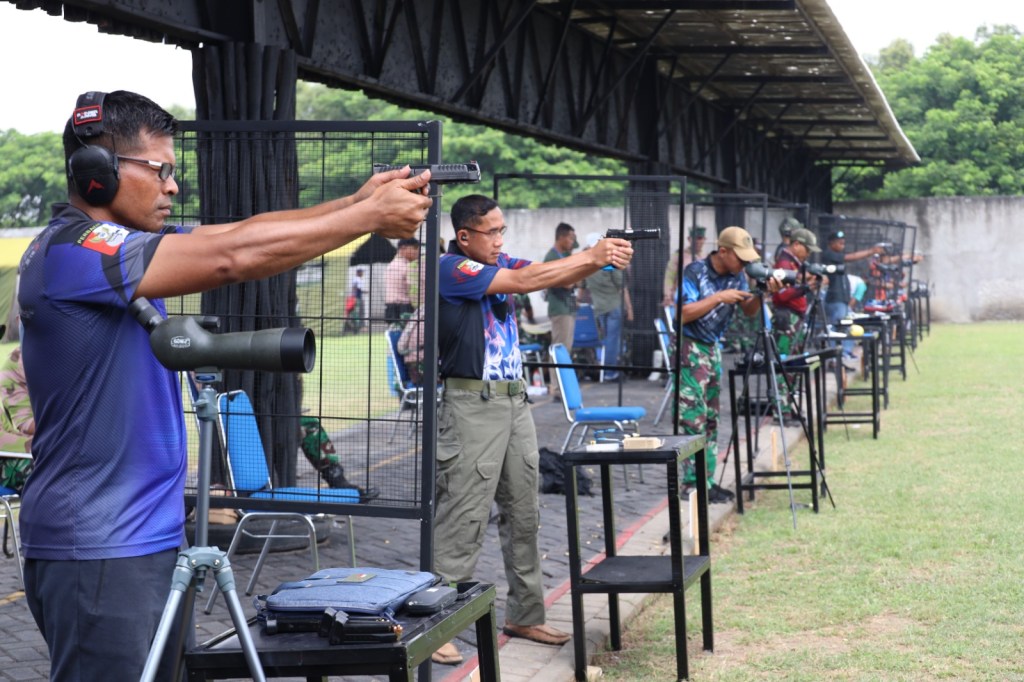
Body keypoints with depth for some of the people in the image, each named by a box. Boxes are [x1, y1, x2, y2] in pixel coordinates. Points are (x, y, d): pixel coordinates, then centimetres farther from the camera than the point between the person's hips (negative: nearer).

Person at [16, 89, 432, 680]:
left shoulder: (118, 243, 12)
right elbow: (232, 257, -23)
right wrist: (369, 217, -17)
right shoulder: (68, 251, -17)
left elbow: (241, 230, 6)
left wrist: (357, 201, -8)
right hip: (96, 549, -9)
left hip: (151, 535, 9)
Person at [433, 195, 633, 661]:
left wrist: (601, 259, -15)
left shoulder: (500, 263, 13)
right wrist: (590, 256, -18)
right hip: (473, 404, -8)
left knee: (523, 515, 12)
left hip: (514, 400, 8)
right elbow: (525, 281, -19)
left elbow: (553, 275, 3)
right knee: (462, 520, -8)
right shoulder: (452, 269, -11)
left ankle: (524, 616, 22)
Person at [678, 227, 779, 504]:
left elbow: (749, 311, 7)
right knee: (693, 417, -10)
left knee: (710, 418, 9)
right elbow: (684, 313, -23)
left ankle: (707, 481, 13)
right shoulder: (695, 272, -16)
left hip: (712, 348, 8)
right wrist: (719, 297, -25)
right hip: (689, 347, -8)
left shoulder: (736, 275, 3)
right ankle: (694, 483, -8)